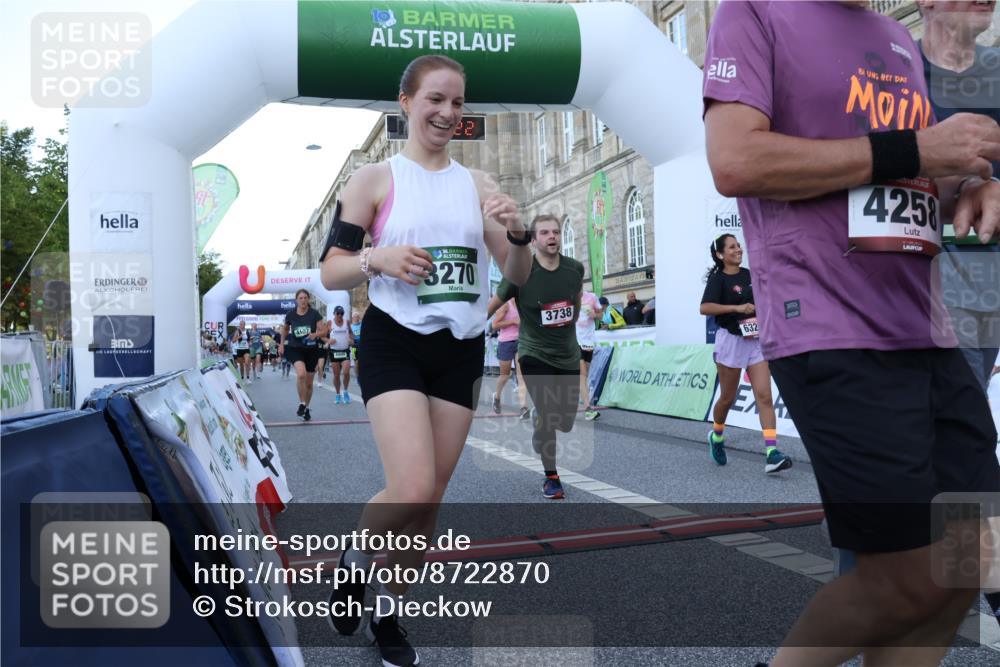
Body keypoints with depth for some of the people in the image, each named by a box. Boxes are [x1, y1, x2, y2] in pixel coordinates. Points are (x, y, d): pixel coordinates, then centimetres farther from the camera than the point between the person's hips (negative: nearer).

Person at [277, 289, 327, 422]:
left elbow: (324, 332, -8)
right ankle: (302, 404, -11)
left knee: (309, 382, 9)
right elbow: (285, 329, 17)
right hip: (295, 349, -1)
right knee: (301, 374, -28)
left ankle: (307, 408, 30)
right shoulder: (290, 314, -3)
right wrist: (282, 344, 15)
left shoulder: (314, 314, -7)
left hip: (311, 350, 1)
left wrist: (315, 334, -27)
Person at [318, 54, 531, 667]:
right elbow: (331, 272, 0)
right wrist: (379, 258, -20)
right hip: (395, 342, -4)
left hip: (462, 349, 4)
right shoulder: (376, 179, 0)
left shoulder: (477, 184, 9)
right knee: (412, 490, -18)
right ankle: (354, 561, 16)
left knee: (431, 499, 8)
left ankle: (389, 614, 29)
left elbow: (518, 275, 9)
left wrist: (517, 233, -12)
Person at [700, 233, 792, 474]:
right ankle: (717, 436, 36)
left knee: (764, 396, -8)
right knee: (728, 398, 8)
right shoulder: (718, 278, -6)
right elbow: (705, 308, -22)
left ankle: (771, 453, -13)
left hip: (756, 340, 4)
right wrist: (737, 308, -26)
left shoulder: (749, 275, 10)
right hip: (731, 340, -4)